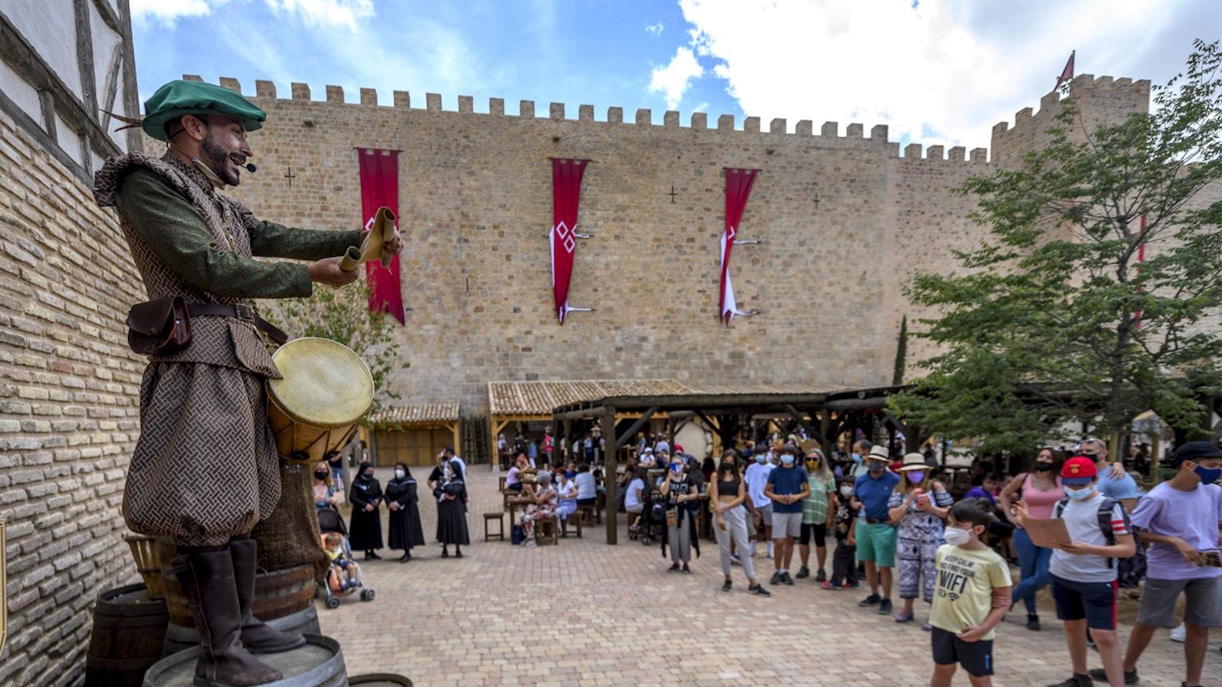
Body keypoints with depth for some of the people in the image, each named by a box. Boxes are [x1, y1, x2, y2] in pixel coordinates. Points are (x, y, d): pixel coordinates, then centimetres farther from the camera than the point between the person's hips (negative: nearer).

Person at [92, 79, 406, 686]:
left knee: (242, 500, 11)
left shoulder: (219, 205, 24)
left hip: (240, 365, 10)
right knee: (209, 508, -7)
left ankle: (241, 624, 20)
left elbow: (280, 238, 17)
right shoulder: (146, 181, -4)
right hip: (202, 362, -9)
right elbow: (209, 268, -14)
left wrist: (358, 239, 6)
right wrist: (310, 277, -10)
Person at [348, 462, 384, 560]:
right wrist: (365, 505, -22)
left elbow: (380, 494, 11)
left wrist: (378, 500, -12)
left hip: (373, 511, 4)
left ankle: (372, 552, 17)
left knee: (374, 531, 6)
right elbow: (352, 498, -14)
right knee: (364, 532, 0)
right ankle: (367, 553, 10)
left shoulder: (375, 482, 4)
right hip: (361, 512, -4)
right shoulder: (356, 483, -9)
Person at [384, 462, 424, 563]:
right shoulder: (391, 483, 11)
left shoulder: (410, 481, -6)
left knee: (407, 529, -7)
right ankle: (406, 552, 11)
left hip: (408, 510, -5)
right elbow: (386, 495, 4)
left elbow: (410, 495, -18)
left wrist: (397, 503, -21)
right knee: (397, 531, 4)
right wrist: (390, 504, -15)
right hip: (395, 510, 5)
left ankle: (408, 553, -2)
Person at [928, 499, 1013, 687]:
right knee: (942, 671, 20)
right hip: (942, 626, 5)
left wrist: (983, 629, -17)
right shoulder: (943, 551, 1)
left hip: (972, 632, -5)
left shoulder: (992, 561, -14)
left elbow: (1003, 602, -9)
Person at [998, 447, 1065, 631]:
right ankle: (1032, 614, 22)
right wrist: (1011, 515, 4)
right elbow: (1004, 495, 14)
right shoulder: (1024, 478, 1)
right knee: (1027, 575, 5)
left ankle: (1008, 599, 12)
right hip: (1026, 532, 0)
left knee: (1043, 577, -8)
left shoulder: (1063, 481, -2)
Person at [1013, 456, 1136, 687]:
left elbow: (1129, 548, -13)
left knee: (1104, 636, -7)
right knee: (1072, 626, 17)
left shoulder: (1110, 507, -10)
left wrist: (1089, 549, -26)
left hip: (1097, 581, -6)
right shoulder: (1062, 505, 7)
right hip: (1061, 576, 6)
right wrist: (1029, 522, -3)